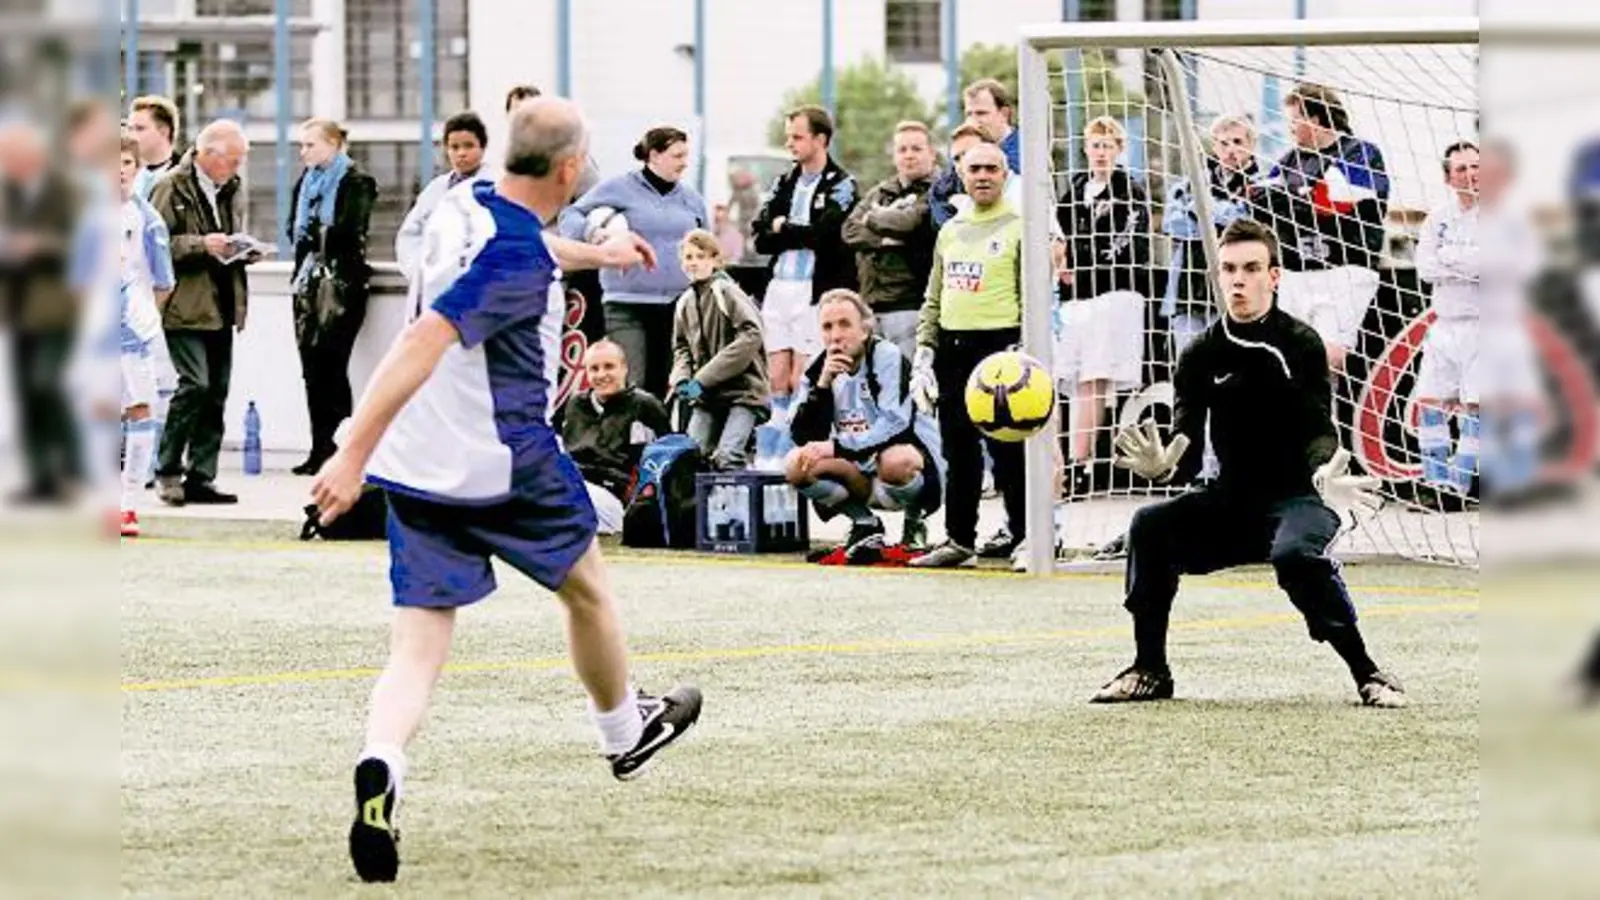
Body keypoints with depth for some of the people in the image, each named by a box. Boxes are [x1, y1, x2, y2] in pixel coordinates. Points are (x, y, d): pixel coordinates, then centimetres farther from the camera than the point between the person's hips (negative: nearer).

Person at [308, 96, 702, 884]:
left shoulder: (469, 208, 6)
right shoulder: (515, 258, -21)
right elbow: (424, 342, -31)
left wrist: (595, 253, 51)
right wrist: (355, 453, -36)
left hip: (416, 467, 7)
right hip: (504, 465, -7)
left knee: (419, 650, 1)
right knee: (586, 587, 22)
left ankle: (381, 764, -29)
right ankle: (626, 732, 45)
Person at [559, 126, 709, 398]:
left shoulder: (691, 198, 13)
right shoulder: (620, 189, -1)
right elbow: (572, 214, 2)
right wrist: (589, 232, -20)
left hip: (676, 305, 4)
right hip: (627, 304, -4)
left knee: (661, 386, 6)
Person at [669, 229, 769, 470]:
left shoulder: (727, 292, -9)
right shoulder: (685, 303, 10)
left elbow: (750, 337, -18)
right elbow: (681, 347, 20)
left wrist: (703, 379, -18)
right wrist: (681, 378, -4)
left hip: (743, 390, -7)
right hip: (706, 396, 7)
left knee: (726, 458, -21)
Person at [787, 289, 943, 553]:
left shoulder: (887, 356, -15)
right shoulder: (819, 370, 1)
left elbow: (896, 425, -25)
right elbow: (804, 438, -7)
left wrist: (837, 447, -30)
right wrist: (822, 385, -20)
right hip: (862, 474, 5)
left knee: (896, 461, -40)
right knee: (796, 465, -17)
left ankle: (914, 521, -6)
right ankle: (864, 524, 3)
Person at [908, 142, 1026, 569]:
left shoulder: (1019, 228, -2)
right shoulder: (950, 231, 17)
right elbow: (934, 299, 21)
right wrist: (924, 351, 11)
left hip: (999, 342, -6)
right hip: (953, 347, 6)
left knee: (1006, 447, -5)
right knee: (958, 449, 8)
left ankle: (1023, 533, 3)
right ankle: (959, 538, 13)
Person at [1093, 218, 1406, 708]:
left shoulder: (1301, 344, -7)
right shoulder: (1202, 356, 3)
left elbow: (1319, 432, -17)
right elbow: (1188, 457, -4)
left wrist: (1324, 475, -41)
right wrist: (1163, 465, -29)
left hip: (1297, 499, -4)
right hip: (1230, 502, 4)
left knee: (1296, 552, -36)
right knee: (1151, 526, -19)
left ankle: (1367, 672, -23)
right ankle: (1150, 671, -6)